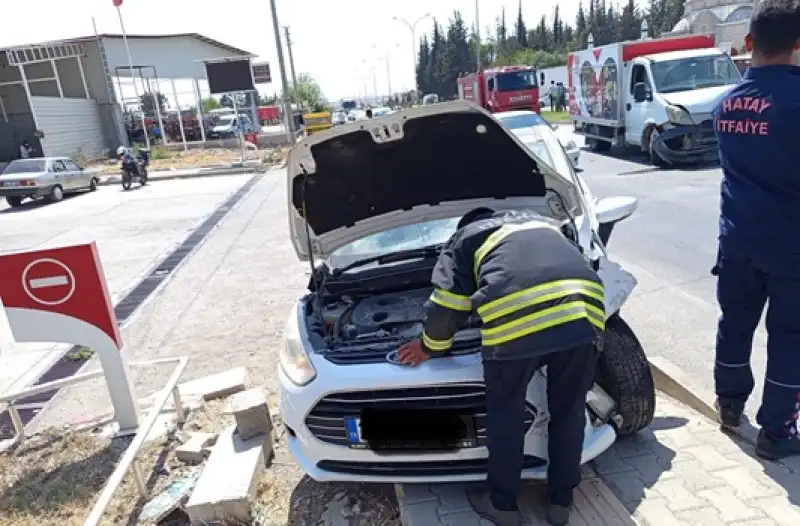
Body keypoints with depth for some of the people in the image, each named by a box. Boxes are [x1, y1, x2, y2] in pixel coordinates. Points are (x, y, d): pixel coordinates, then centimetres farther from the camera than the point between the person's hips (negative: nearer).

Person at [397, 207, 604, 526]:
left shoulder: (465, 238, 25)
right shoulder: (544, 223, 39)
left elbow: (445, 308, 18)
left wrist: (430, 347, 35)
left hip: (516, 317, -4)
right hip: (583, 310, 5)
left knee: (506, 414, 18)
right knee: (569, 411, 22)